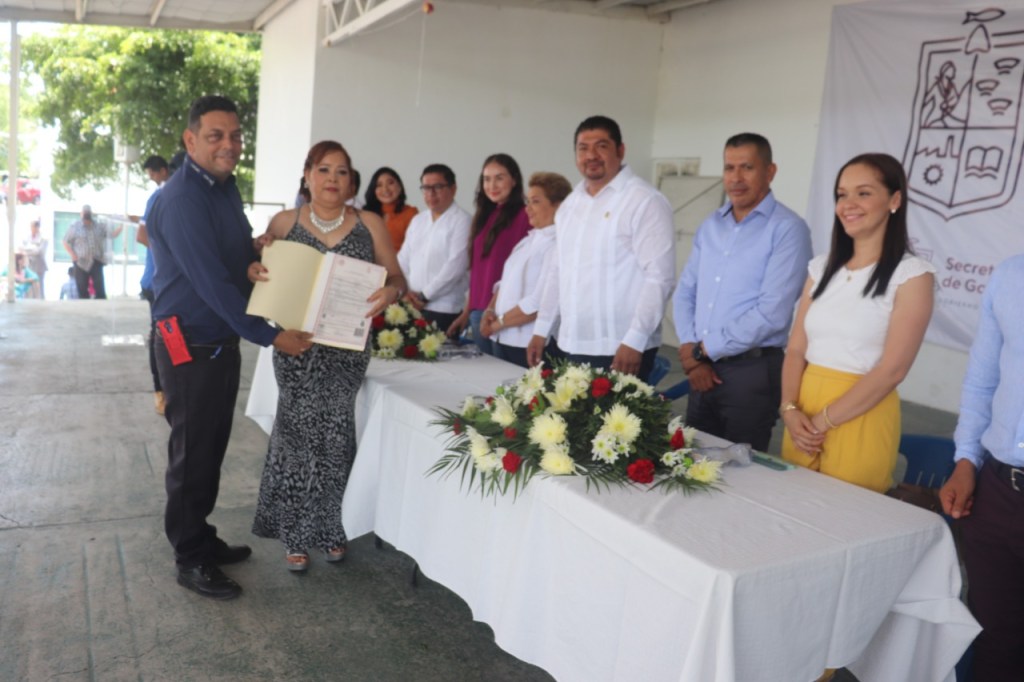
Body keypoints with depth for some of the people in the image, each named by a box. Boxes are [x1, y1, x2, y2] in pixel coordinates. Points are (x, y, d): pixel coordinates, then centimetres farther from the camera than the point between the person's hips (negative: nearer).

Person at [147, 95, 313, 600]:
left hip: (223, 341, 9)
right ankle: (190, 560, 18)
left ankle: (201, 538, 33)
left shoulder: (226, 186, 10)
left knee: (212, 449, 18)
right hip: (190, 346, -8)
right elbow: (210, 281, -24)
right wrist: (270, 336, -23)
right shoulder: (181, 198, -19)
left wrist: (258, 247, -4)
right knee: (192, 454, 3)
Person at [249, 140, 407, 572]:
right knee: (300, 432, -2)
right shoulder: (284, 223, 4)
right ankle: (296, 534, 17)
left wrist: (391, 292, -18)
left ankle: (330, 529, 23)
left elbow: (397, 278, 5)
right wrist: (254, 272, -14)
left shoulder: (370, 225, 3)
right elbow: (259, 269, 9)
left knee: (335, 436, 1)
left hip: (348, 347, 0)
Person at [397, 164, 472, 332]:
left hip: (444, 311, -6)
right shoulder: (417, 220, 16)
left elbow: (455, 266, -13)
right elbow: (403, 259, 14)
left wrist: (424, 296, -10)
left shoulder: (461, 221, -6)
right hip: (411, 307, 6)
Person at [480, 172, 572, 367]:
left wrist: (497, 324, -11)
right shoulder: (528, 241, 15)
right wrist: (490, 310, 0)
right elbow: (505, 282, 19)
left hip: (531, 347, -8)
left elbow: (539, 302, -20)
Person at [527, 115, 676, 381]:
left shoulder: (645, 201, -9)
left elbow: (660, 276, -15)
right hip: (571, 345, 7)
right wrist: (541, 330, 16)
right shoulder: (571, 203, 13)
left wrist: (634, 341, -19)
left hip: (620, 349, -6)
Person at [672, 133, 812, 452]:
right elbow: (685, 292, 11)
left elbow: (772, 313, -18)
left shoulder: (787, 228, -10)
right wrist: (690, 352, -4)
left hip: (752, 371, -6)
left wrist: (704, 350, -12)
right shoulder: (710, 225, 11)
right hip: (702, 369, 6)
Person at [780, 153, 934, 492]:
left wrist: (823, 421, -14)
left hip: (861, 417, -5)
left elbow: (892, 369, -14)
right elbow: (796, 350, 6)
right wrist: (790, 409, -9)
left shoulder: (911, 273, -8)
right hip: (804, 412, 5)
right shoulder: (822, 267, 8)